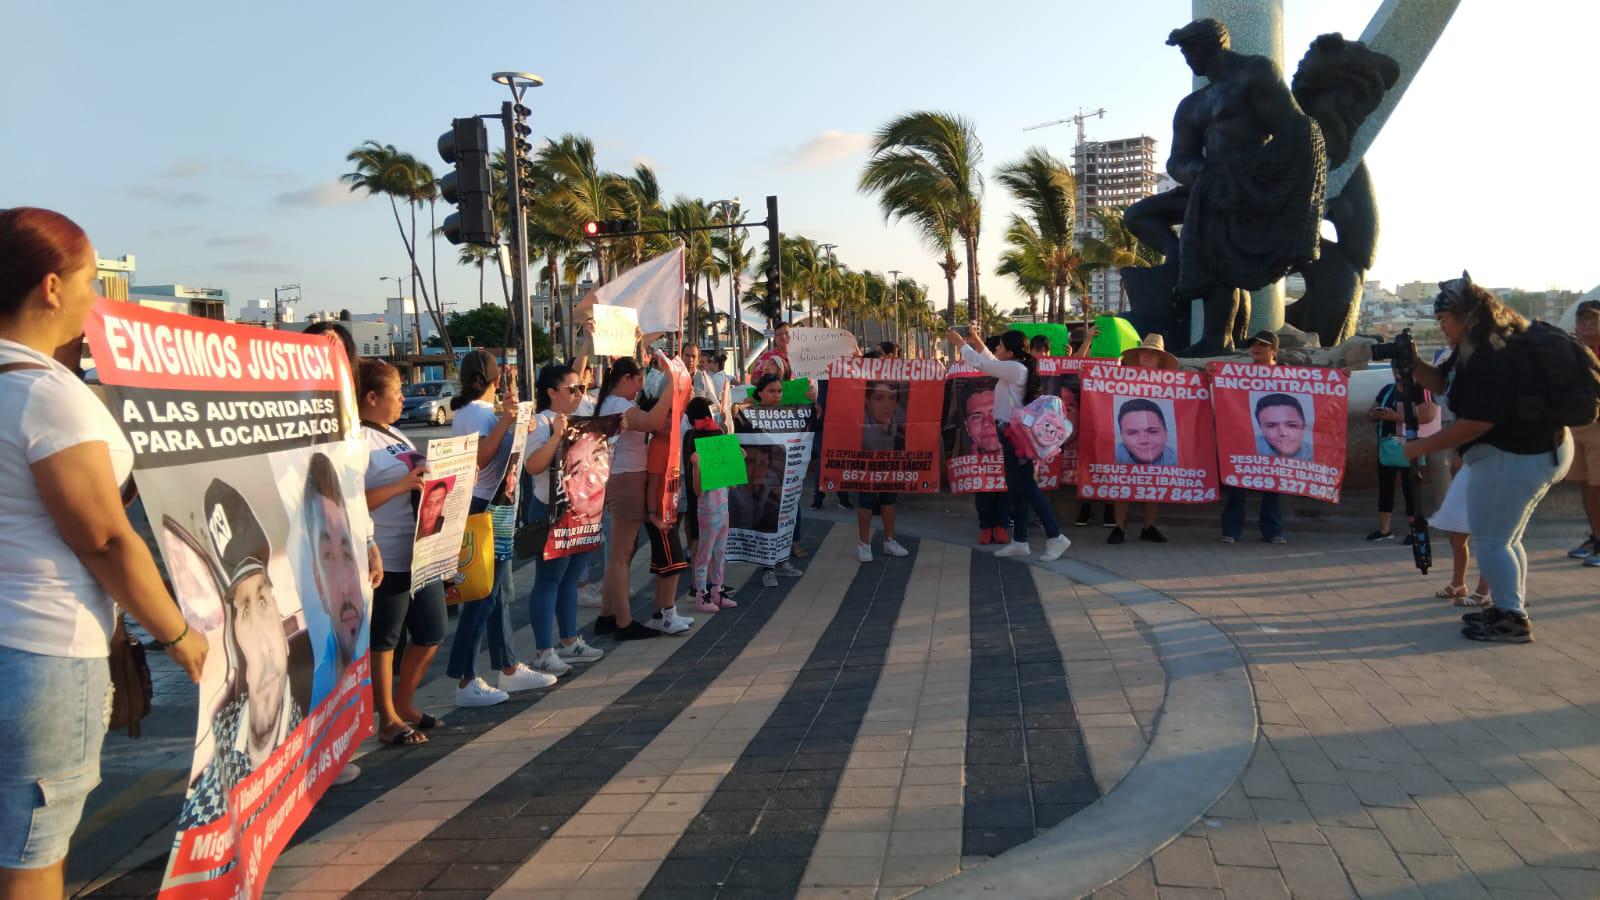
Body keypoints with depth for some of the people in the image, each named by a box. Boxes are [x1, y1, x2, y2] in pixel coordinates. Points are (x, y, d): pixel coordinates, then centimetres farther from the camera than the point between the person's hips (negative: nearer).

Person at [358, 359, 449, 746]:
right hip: (388, 560, -9)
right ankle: (388, 720, 19)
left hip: (421, 552, 9)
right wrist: (404, 485, -25)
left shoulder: (396, 435, 15)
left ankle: (403, 704, 32)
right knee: (384, 641, 6)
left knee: (432, 634, 15)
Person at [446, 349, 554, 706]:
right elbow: (481, 458, -26)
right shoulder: (479, 412, -15)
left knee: (500, 590, 15)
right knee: (483, 595, -8)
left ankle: (509, 669, 25)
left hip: (491, 508, 11)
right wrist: (504, 422, -30)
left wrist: (509, 413, 22)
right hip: (485, 509, -11)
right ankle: (466, 682, -3)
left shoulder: (469, 410, 16)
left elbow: (500, 450, 19)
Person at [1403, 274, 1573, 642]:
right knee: (1504, 538, 21)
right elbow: (1442, 382, 19)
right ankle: (1514, 608, 32)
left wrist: (1421, 447, -20)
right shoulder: (1478, 348, 9)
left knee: (1489, 540, -2)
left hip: (1517, 457, -11)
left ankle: (1511, 618, 4)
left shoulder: (1494, 356, -24)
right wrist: (1413, 363, -1)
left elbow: (1478, 422, -28)